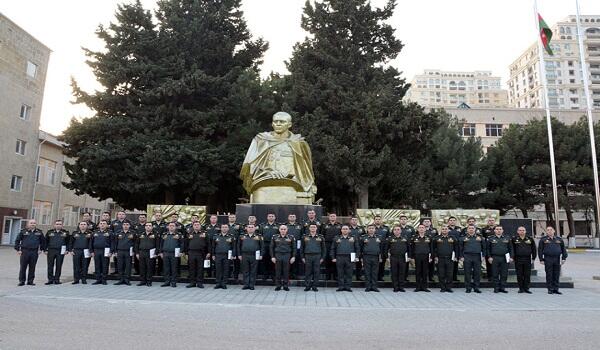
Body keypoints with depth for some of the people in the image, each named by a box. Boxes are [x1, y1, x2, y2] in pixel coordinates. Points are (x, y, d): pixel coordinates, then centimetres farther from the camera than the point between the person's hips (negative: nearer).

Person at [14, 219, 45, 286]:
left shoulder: (39, 232, 8)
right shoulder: (23, 231, 2)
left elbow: (43, 241, 16)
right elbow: (17, 240, 5)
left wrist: (41, 249, 10)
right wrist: (17, 249, -1)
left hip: (34, 252, 2)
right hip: (24, 251, -2)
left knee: (32, 267, 6)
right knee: (23, 267, 1)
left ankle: (30, 281, 13)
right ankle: (21, 281, 10)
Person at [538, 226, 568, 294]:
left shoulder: (559, 239, 12)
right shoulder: (543, 240, 3)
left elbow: (563, 249, 14)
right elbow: (540, 250, 2)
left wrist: (564, 258, 4)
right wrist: (541, 259, -3)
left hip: (557, 259, 3)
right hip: (548, 260, -3)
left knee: (557, 275, 5)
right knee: (549, 275, 0)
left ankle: (556, 289, 14)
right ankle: (550, 289, 7)